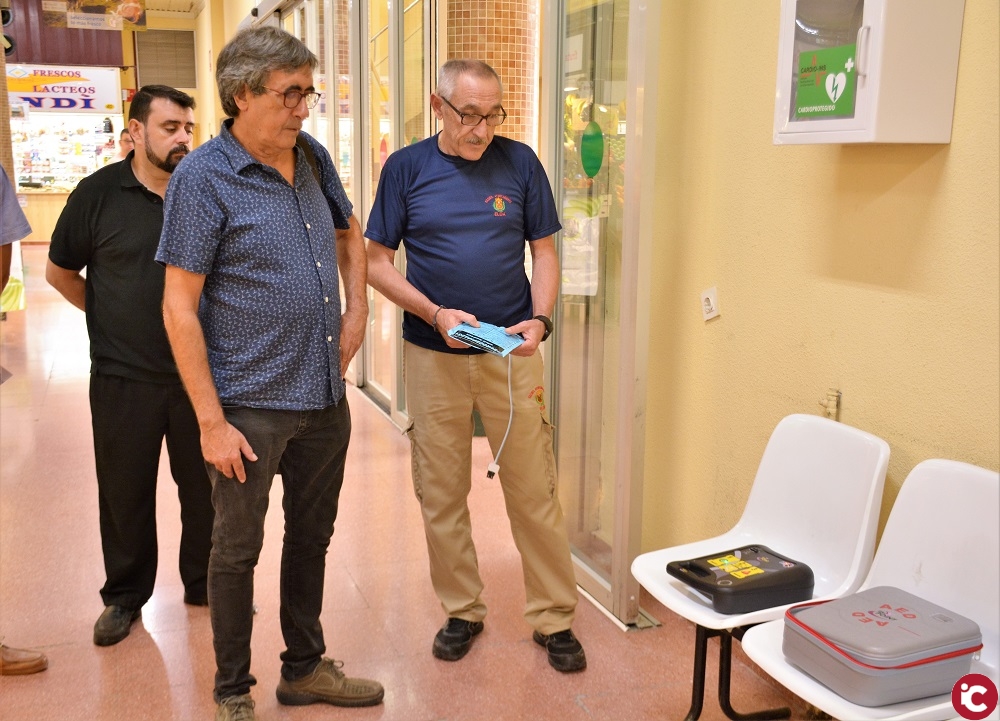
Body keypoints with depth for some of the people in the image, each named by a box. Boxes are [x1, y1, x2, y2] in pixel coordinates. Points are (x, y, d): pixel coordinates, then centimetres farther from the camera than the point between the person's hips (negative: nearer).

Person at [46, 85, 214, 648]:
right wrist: (114, 317, 7)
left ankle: (204, 583, 29)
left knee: (205, 486, 11)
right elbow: (60, 272, 9)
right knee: (126, 493, 10)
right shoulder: (100, 193, -3)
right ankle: (125, 596, 28)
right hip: (124, 376, -1)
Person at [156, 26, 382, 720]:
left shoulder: (312, 156, 5)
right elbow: (180, 306, -15)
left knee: (312, 538, 18)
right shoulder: (203, 177, -13)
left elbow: (349, 234, 24)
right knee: (238, 551, 9)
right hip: (251, 404, -6)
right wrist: (211, 421, -16)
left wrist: (356, 312, 10)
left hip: (325, 396, 6)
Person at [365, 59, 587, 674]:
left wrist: (540, 319, -11)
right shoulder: (407, 168, 0)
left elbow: (544, 252, 6)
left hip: (511, 350, 0)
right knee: (441, 493, 9)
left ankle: (554, 618, 17)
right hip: (434, 355, 1)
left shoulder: (520, 162, 1)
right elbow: (377, 261, 1)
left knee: (535, 490, 2)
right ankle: (463, 610, 27)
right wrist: (436, 314, -13)